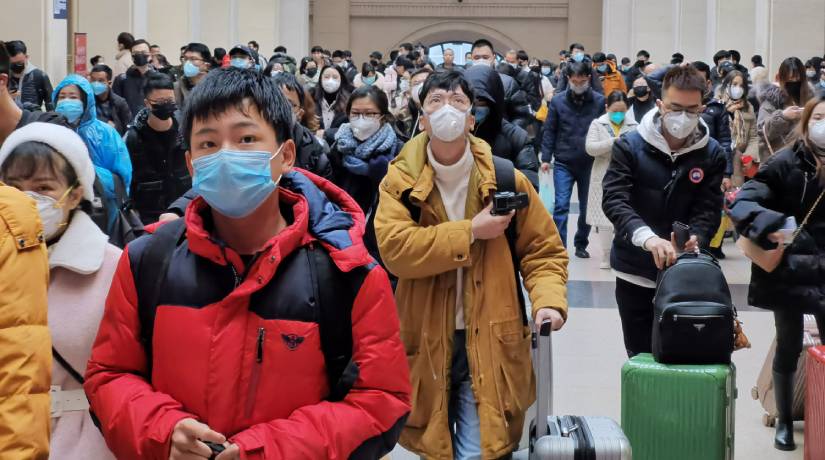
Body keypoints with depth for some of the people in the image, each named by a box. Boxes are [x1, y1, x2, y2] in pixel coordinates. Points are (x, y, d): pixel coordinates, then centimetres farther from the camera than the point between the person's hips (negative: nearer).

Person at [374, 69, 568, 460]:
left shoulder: (506, 179, -1)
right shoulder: (400, 180, -3)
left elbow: (543, 250, 3)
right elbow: (395, 248, -17)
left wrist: (549, 301, -15)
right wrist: (471, 231, -18)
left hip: (488, 344, -1)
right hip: (427, 344, 1)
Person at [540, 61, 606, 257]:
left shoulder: (599, 101, -3)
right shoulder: (558, 101, -1)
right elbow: (549, 130, 2)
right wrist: (546, 158, -3)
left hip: (590, 164, 1)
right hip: (563, 163, -1)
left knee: (587, 208, 11)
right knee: (561, 206, -7)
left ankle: (581, 245, 26)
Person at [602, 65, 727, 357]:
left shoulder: (712, 154, -2)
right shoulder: (630, 146, -8)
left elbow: (708, 210, -6)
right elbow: (614, 200, -18)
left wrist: (694, 239, -29)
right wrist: (647, 237, -36)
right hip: (635, 271, -1)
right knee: (640, 356, 10)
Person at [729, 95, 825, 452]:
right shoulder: (786, 163, -11)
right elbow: (742, 203, -17)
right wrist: (771, 226, -33)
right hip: (789, 271, -2)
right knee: (789, 348, 11)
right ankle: (785, 421, 27)